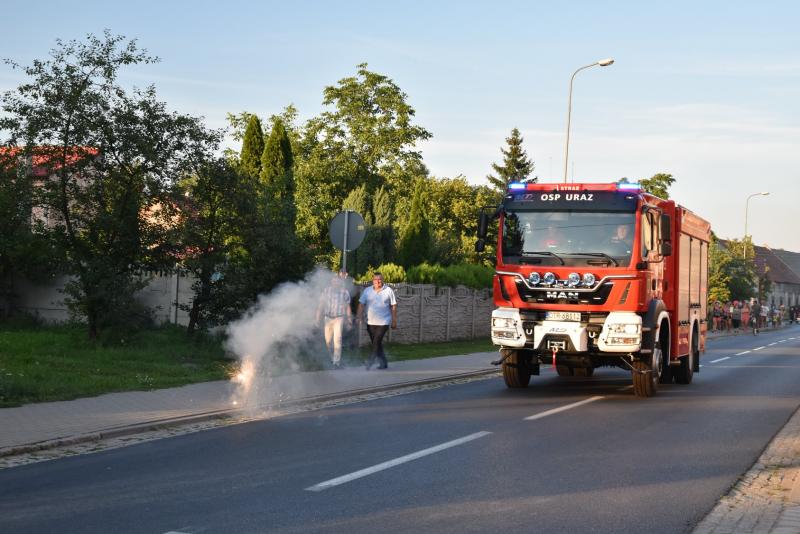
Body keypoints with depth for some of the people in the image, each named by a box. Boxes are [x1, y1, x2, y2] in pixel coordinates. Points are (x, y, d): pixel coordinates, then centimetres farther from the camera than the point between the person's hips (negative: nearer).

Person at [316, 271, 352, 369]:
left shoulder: (345, 292, 0)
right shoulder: (326, 290, 4)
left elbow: (347, 306, 9)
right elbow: (321, 305, 9)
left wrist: (348, 319, 12)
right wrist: (318, 316, 5)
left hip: (339, 318, -3)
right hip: (328, 318, 3)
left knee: (337, 340, -15)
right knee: (328, 341, 8)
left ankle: (337, 362, -15)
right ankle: (332, 357, 30)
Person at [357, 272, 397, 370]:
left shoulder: (388, 291, 0)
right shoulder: (367, 291, 5)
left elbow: (393, 306, 2)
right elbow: (361, 304, 4)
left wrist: (394, 321, 0)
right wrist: (359, 315, -9)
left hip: (383, 322, -4)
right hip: (370, 322, 4)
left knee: (376, 342, -12)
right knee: (377, 343, 9)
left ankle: (370, 363, -10)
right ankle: (383, 362, 22)